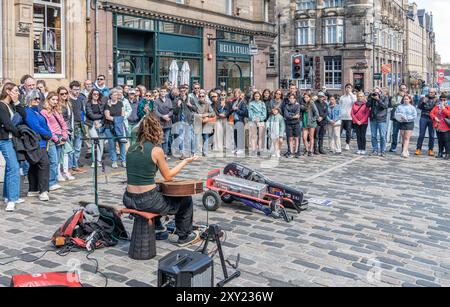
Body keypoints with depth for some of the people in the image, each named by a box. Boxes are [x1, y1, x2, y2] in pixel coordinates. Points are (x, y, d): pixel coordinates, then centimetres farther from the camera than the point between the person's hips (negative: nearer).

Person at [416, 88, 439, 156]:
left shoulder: (437, 100, 11)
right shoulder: (425, 98, 13)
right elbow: (419, 107, 4)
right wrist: (423, 102, -13)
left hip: (432, 119, 0)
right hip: (424, 118, 0)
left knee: (431, 135, 2)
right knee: (421, 134, -2)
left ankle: (430, 150, 10)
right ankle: (418, 149, 2)